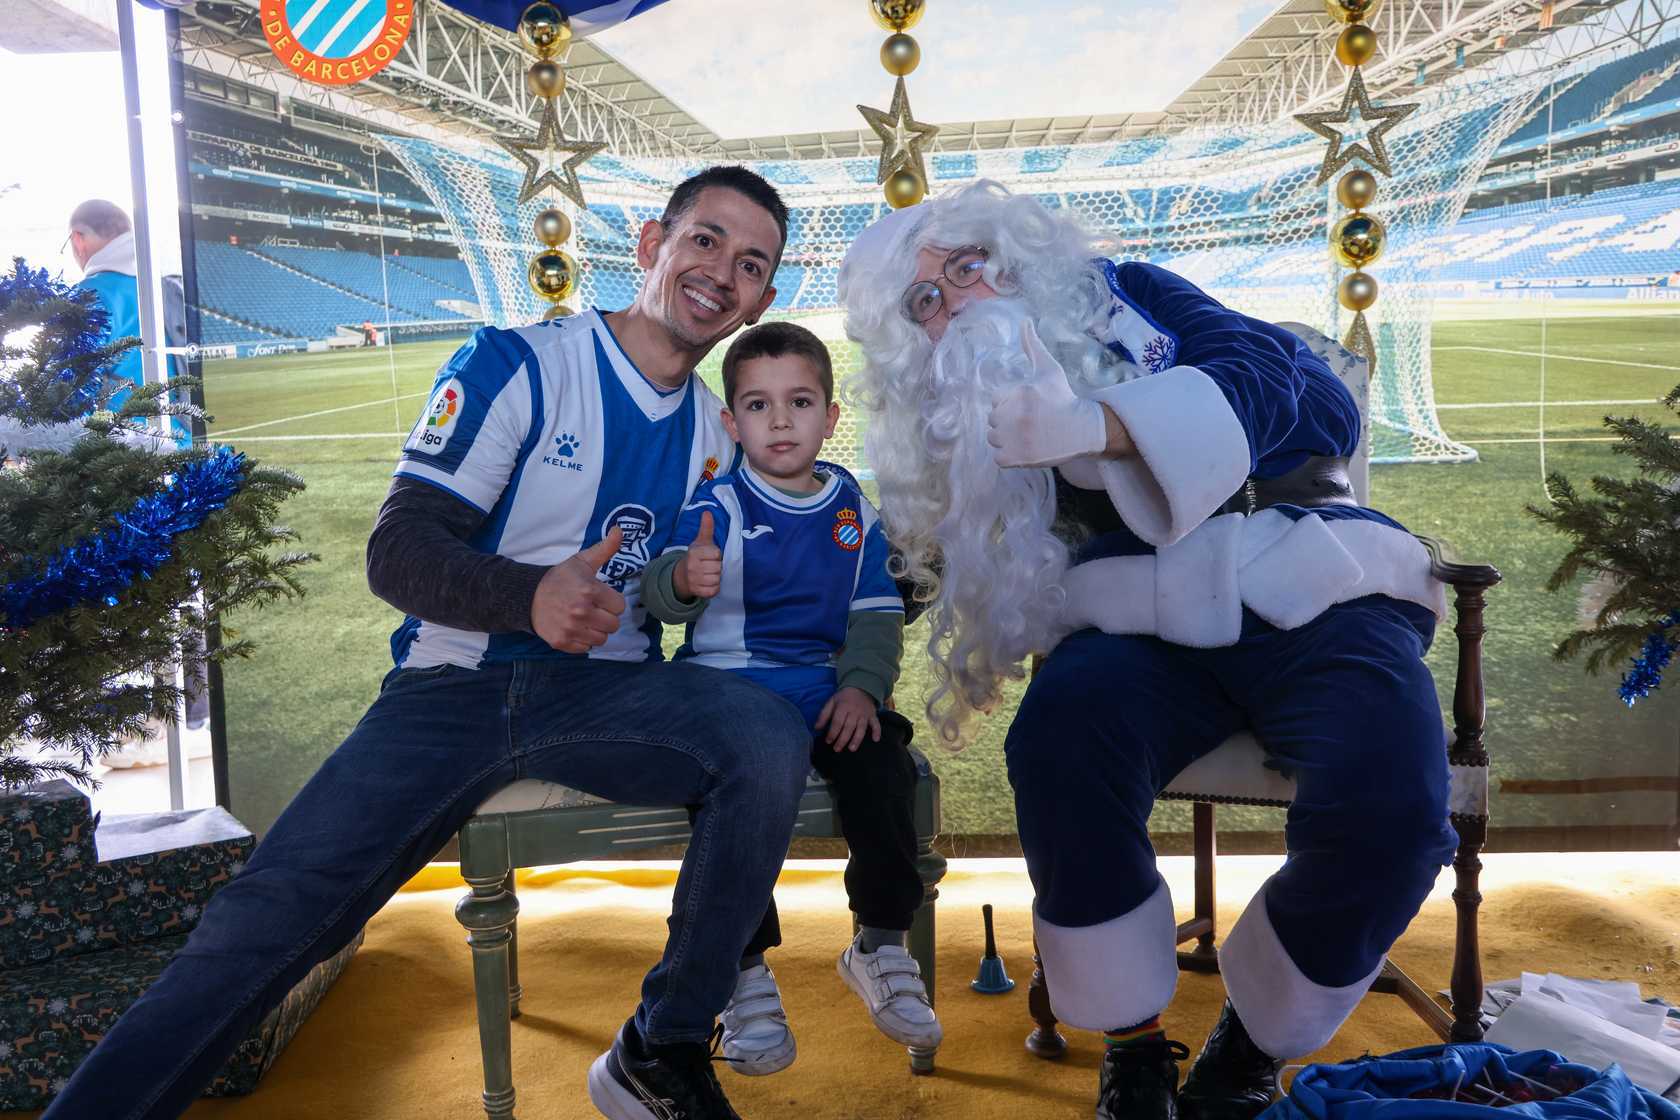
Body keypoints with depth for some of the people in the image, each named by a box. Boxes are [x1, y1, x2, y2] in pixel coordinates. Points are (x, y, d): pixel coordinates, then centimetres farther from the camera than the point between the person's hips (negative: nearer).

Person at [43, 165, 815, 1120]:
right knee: (272, 914, -21)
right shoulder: (516, 365, -1)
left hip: (608, 692, 3)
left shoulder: (716, 432, 15)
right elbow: (399, 551, -8)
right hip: (458, 685, -2)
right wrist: (531, 595, -26)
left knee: (769, 733, -27)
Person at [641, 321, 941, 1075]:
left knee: (883, 767, -22)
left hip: (823, 687, 3)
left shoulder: (853, 509, 9)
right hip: (726, 681, -3)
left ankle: (882, 945, 1)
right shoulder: (717, 504, -3)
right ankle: (745, 971, -10)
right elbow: (662, 591, -19)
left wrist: (862, 684, -9)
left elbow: (877, 612, 9)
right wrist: (684, 580, -44)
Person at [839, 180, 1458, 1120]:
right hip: (1143, 620, 1)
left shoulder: (1126, 296, 16)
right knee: (1065, 735, -33)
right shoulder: (953, 429, 19)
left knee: (1388, 803, -28)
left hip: (1312, 587, 0)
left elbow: (1290, 380, -2)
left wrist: (1093, 425, -16)